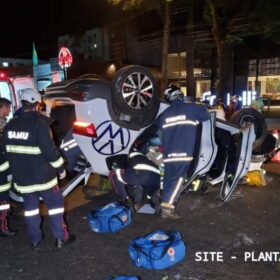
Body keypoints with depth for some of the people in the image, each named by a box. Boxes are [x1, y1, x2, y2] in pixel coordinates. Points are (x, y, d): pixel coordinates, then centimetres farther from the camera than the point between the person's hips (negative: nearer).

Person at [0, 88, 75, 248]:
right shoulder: (39, 124, -18)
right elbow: (50, 150, -20)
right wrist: (60, 168, -7)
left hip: (22, 176, 6)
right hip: (42, 175, -6)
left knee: (30, 205, 18)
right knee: (55, 203, 8)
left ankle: (35, 239, 30)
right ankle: (61, 238, 15)